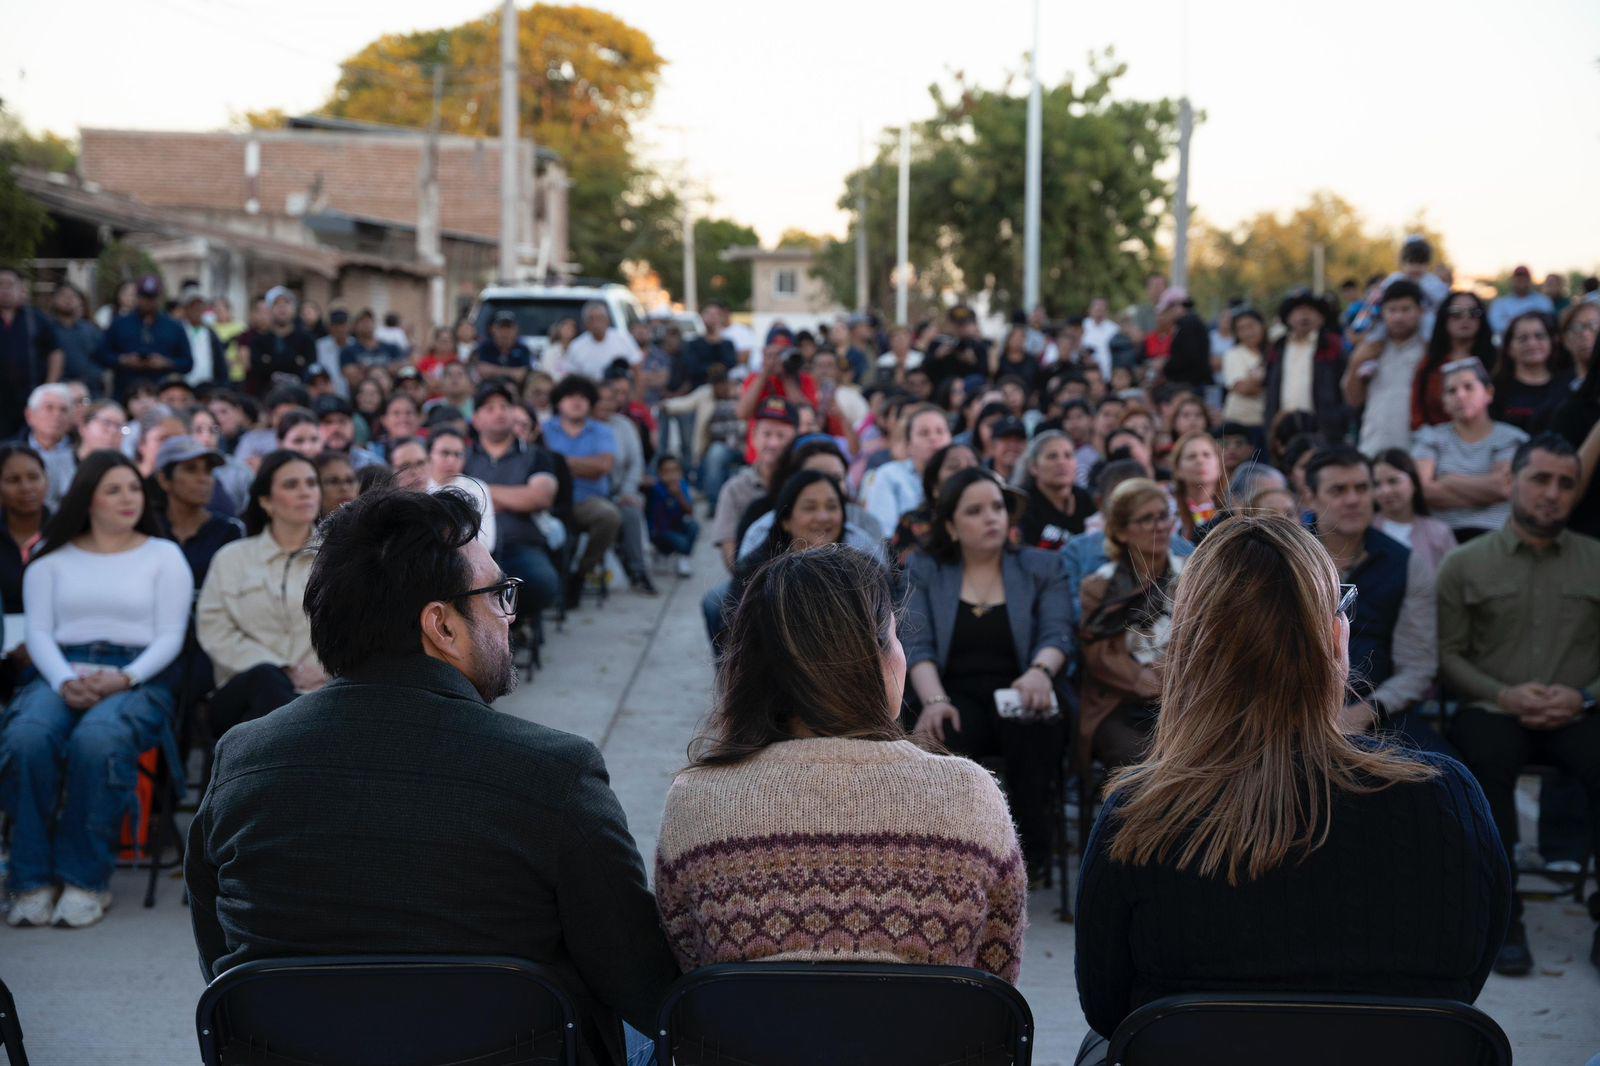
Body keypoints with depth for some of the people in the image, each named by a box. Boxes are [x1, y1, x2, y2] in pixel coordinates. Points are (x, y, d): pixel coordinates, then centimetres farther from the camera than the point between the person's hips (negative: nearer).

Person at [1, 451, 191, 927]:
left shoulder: (164, 556, 15)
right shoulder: (51, 556, 18)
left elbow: (170, 637, 6)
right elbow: (39, 632, 9)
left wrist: (124, 679, -12)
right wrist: (64, 681, -11)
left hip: (136, 678, -2)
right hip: (62, 675, 2)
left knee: (96, 741, -37)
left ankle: (85, 879, -26)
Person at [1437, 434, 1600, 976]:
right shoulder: (1465, 565, 10)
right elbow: (1448, 654, 4)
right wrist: (1503, 694, -11)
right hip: (1492, 710, -1)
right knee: (1485, 762, -35)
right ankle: (1503, 918, -24)